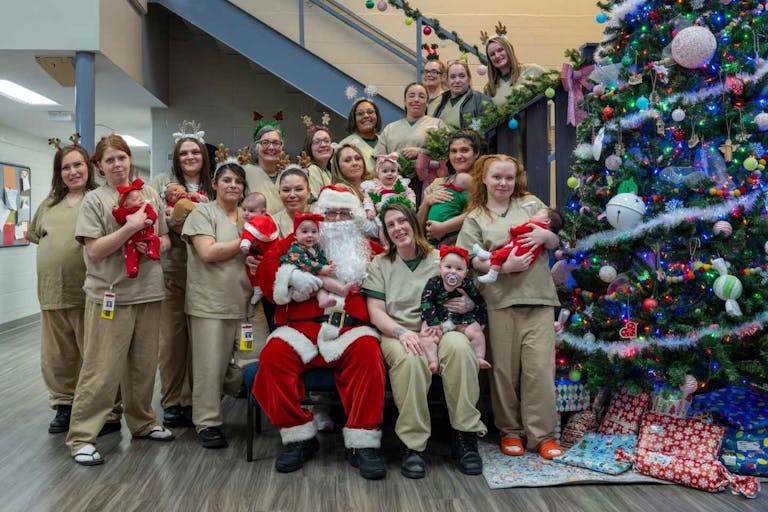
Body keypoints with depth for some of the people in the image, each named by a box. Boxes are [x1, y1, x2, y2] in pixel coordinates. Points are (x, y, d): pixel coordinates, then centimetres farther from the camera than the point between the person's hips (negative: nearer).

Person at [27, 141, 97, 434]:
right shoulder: (50, 203, 15)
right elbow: (33, 233, 28)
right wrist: (52, 247, 14)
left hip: (86, 291, -6)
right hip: (52, 291, 6)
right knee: (56, 355, 13)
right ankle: (64, 405, 28)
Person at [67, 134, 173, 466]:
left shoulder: (150, 195, 10)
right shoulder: (94, 200, -3)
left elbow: (166, 238, 15)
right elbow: (95, 250, -11)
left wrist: (155, 246, -7)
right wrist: (130, 227, -20)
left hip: (148, 292, 4)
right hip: (109, 295, -4)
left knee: (144, 364, 14)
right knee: (102, 369, -3)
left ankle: (142, 422, 30)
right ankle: (81, 436, 8)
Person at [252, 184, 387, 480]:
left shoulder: (369, 249, 21)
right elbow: (266, 266, 8)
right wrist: (292, 275, -11)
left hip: (351, 326, 0)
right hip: (302, 325, 1)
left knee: (368, 353, -33)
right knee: (274, 354, -28)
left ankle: (363, 444, -22)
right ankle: (299, 438, -12)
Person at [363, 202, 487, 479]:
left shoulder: (440, 259, 14)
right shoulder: (380, 264, 12)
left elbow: (466, 297, 16)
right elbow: (376, 312, 1)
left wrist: (468, 306, -10)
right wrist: (402, 332, -19)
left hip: (439, 330, 1)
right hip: (397, 333, -1)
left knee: (459, 346, -34)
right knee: (410, 359, -37)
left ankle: (466, 435, -23)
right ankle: (413, 445, -26)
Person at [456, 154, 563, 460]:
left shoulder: (530, 204, 13)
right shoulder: (475, 217, 8)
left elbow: (555, 242, 16)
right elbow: (472, 261, -1)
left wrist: (544, 235, -7)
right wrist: (504, 266, -16)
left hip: (539, 297, 1)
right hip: (500, 300, -1)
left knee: (540, 366, -2)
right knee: (505, 368, 5)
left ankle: (542, 434, 10)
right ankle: (510, 430, 21)